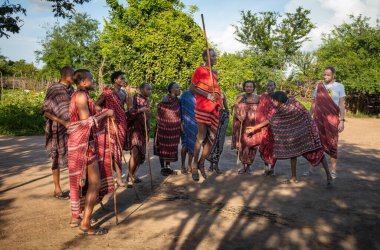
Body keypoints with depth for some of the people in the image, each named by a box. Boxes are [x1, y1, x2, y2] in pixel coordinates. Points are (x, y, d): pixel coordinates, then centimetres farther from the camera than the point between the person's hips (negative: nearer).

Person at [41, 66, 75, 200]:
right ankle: (57, 190, 19)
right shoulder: (54, 90, -14)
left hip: (71, 129, 6)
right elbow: (46, 112, -16)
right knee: (58, 159, 5)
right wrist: (64, 122, -24)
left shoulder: (70, 89, 6)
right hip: (58, 130, -6)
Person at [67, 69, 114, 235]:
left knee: (81, 182, 18)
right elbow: (87, 121, -22)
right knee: (95, 183, -7)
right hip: (84, 143, -10)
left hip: (84, 142, 10)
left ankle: (75, 218, 28)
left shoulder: (81, 95, 16)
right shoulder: (81, 95, -15)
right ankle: (85, 225, -2)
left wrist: (102, 113, 15)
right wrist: (105, 114, -12)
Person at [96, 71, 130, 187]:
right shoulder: (108, 91, -6)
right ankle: (119, 177, 0)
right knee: (115, 149, -5)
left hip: (121, 122, 6)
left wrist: (128, 90, -2)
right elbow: (96, 105, -10)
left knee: (119, 148, 10)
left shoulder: (123, 92, 12)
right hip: (112, 122, -6)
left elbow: (130, 105, 0)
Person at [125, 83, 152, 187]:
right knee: (135, 152, -17)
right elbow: (130, 111, -22)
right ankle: (129, 177, -6)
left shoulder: (146, 100, 14)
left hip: (143, 130, 8)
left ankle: (133, 174, 25)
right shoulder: (136, 98, -9)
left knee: (141, 154, 9)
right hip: (134, 128, -8)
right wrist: (140, 110, -36)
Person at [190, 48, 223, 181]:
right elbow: (192, 88, -8)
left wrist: (219, 96, 10)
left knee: (212, 138, 7)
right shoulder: (200, 70, -2)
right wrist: (207, 95, -16)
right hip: (203, 108, -7)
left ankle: (201, 164, 21)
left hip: (214, 108, 7)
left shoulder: (215, 73, 19)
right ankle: (194, 166, 6)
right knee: (201, 137, -6)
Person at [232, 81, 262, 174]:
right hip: (241, 124, 1)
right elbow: (236, 110, 3)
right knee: (241, 144, 0)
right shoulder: (239, 97, 4)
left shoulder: (257, 98, 3)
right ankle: (243, 165, 14)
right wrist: (238, 116, -17)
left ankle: (249, 166, 14)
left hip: (253, 124, 0)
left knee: (252, 144, 0)